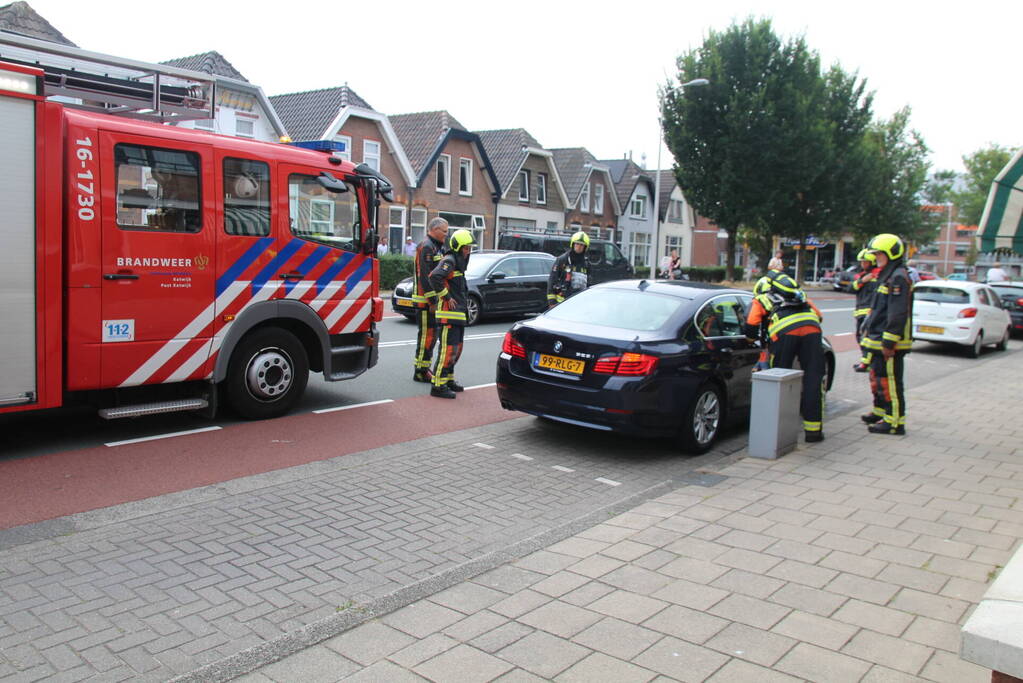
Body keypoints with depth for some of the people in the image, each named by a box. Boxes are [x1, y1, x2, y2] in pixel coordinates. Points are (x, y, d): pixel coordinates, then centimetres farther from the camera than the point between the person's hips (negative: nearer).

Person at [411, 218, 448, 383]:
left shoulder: (435, 247, 19)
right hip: (425, 300, -10)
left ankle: (424, 368, 23)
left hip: (432, 299, 10)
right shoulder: (426, 247, -14)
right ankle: (420, 372, -1)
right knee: (427, 334, -7)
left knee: (430, 334, 14)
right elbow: (425, 277, -21)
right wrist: (432, 301, -22)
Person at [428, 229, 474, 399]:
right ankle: (438, 386, -8)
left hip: (458, 315, 10)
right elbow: (435, 277, -30)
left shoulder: (459, 263, 19)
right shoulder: (449, 261, -12)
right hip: (448, 314, -10)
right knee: (448, 349, -11)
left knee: (456, 349, 18)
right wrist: (446, 297, -21)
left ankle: (448, 380, 30)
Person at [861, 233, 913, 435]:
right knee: (878, 378, 21)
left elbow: (898, 314, -22)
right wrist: (869, 331, 25)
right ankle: (880, 412, 34)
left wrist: (889, 342, -24)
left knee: (890, 381, -6)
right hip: (879, 340, 11)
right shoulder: (887, 276, 18)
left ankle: (895, 422, -1)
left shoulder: (898, 278, -16)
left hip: (889, 343, -11)